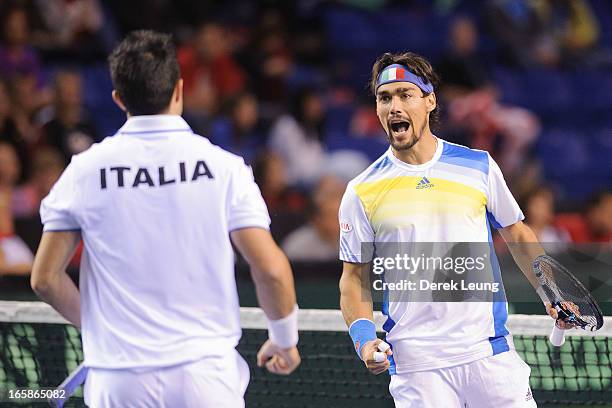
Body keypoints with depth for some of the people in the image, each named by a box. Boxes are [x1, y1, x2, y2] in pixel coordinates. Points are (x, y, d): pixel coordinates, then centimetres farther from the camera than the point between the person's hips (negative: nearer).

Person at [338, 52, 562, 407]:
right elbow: (354, 277, 7)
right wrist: (364, 338, -8)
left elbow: (518, 236, 18)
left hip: (490, 351, 1)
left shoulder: (479, 166, 6)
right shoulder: (362, 192, 3)